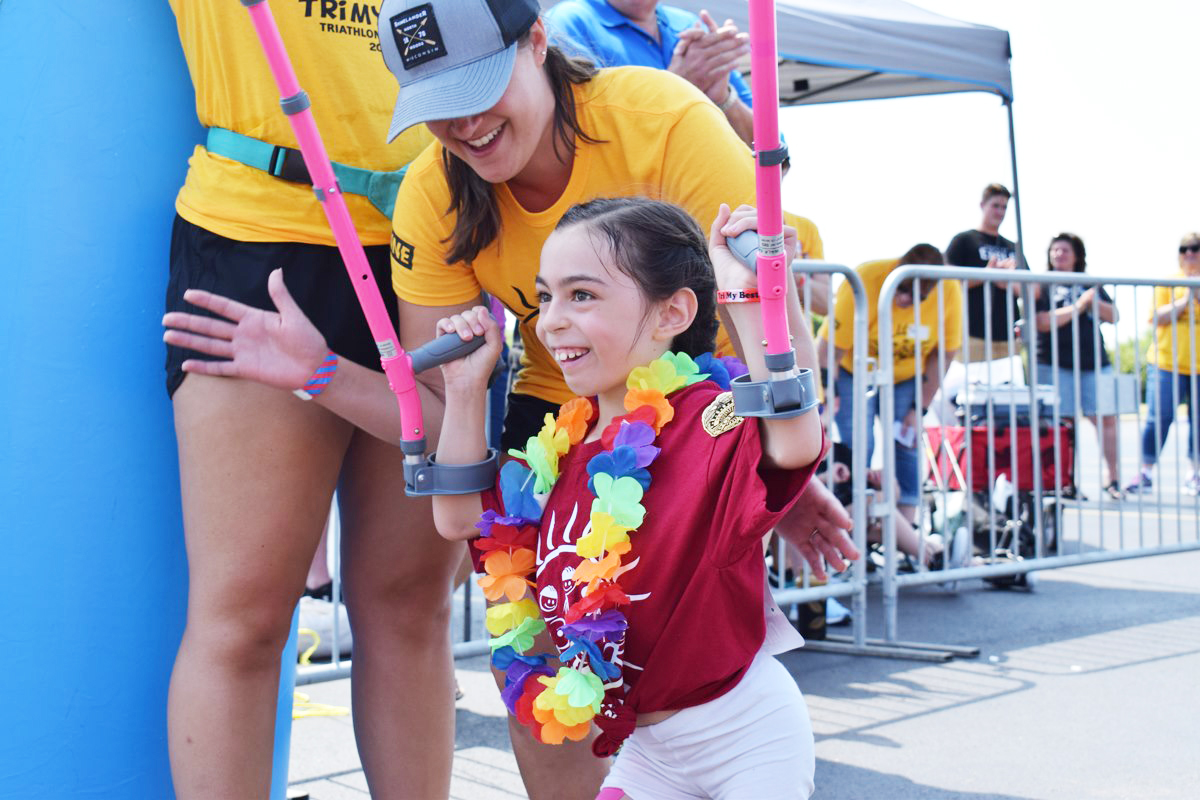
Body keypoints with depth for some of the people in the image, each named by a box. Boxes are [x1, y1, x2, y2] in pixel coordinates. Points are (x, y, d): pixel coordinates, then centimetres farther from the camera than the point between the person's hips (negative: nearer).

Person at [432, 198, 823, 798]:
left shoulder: (710, 421, -22)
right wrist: (465, 389, 5)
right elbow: (461, 516, 11)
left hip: (747, 735, -7)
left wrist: (753, 293, -46)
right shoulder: (567, 445, 3)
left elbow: (793, 440, -44)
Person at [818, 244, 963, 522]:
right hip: (853, 371, -3)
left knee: (907, 445, -6)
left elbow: (944, 355, -10)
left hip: (907, 376, 3)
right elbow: (829, 352, -27)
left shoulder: (950, 291, -23)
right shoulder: (863, 283, -33)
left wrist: (920, 409, -8)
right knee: (858, 446, -15)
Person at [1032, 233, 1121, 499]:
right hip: (1055, 365, -3)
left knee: (1107, 418, -2)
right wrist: (1078, 306, -12)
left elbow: (1113, 316, 12)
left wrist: (1094, 302, -7)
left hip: (1094, 362, 3)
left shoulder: (1090, 285, 17)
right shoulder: (1042, 286, 4)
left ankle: (1114, 478, 5)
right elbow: (1043, 322, -10)